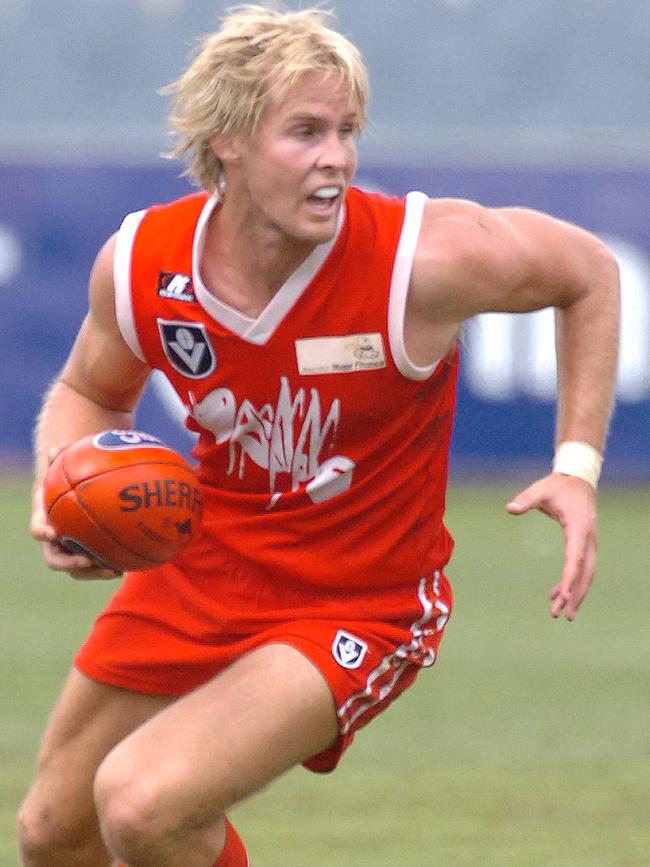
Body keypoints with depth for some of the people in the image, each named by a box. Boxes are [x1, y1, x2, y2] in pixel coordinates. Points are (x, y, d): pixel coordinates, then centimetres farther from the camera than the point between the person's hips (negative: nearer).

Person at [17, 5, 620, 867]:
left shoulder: (425, 259, -25)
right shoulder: (138, 263, -14)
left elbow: (590, 272, -5)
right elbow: (90, 392, 8)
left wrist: (578, 465, -13)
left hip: (358, 603, -5)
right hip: (204, 567, 5)